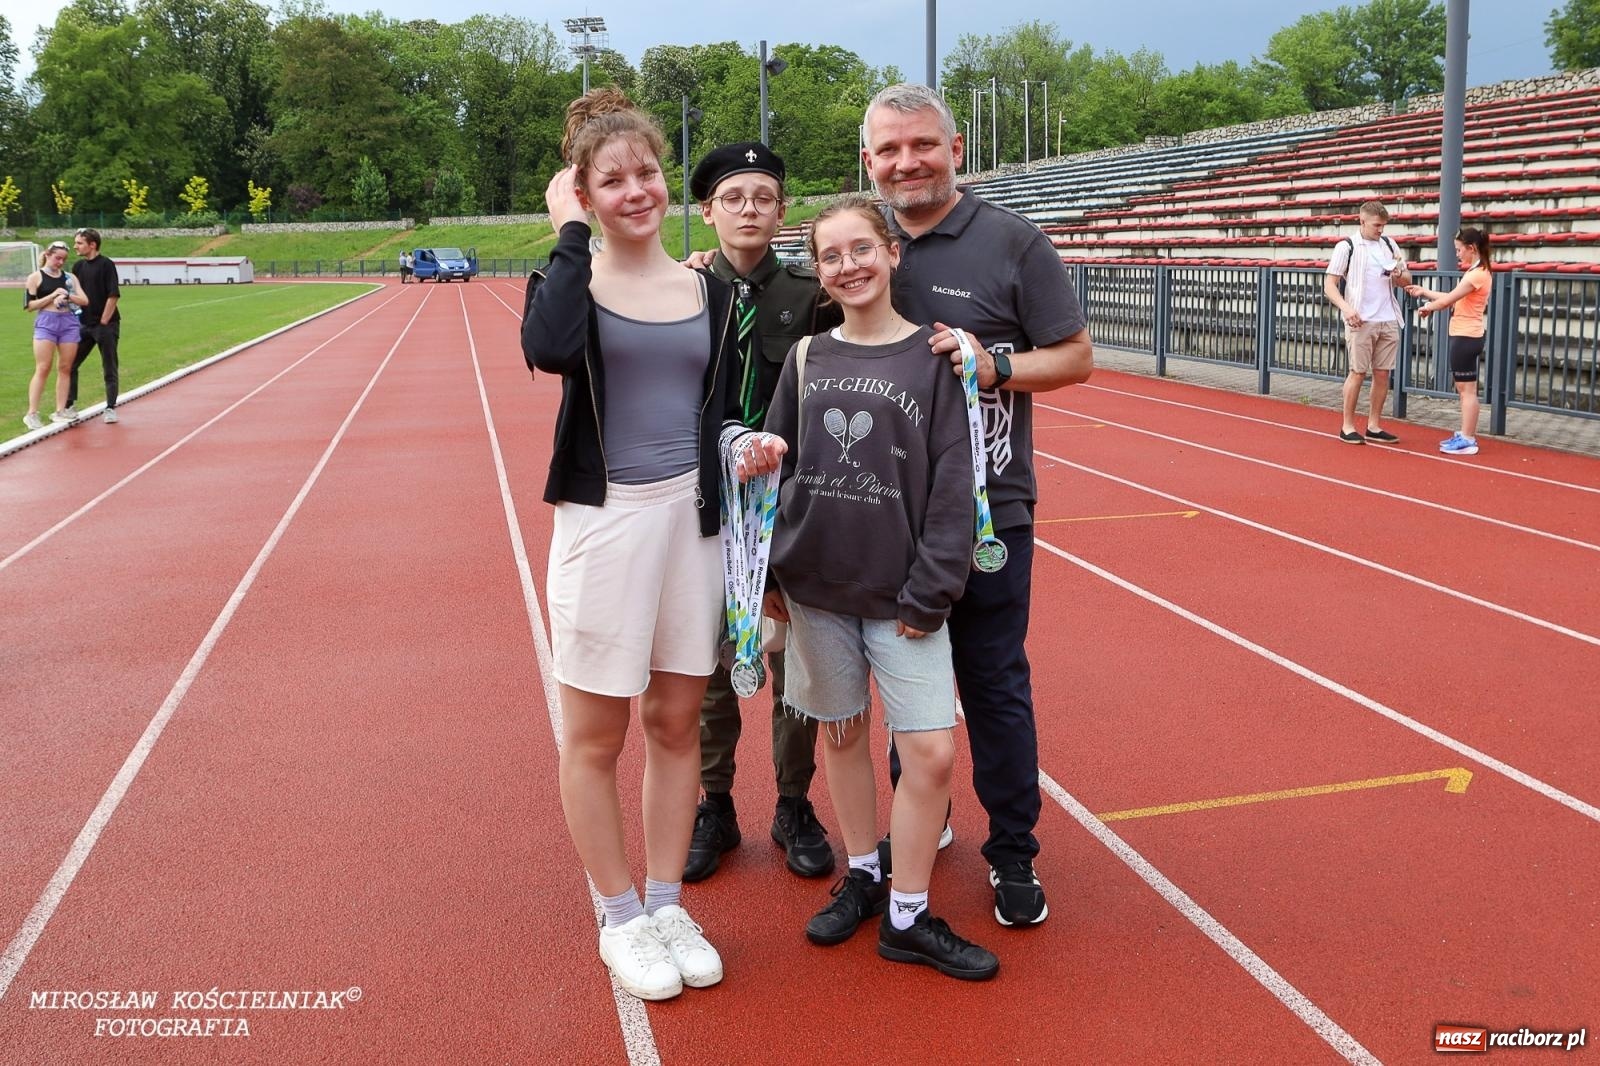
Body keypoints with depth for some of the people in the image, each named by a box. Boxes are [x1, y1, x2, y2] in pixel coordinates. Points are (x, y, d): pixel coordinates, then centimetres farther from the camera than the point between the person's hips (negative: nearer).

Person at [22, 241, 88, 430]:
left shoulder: (69, 277, 12)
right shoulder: (35, 277, 2)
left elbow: (84, 300, 4)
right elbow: (29, 304, -4)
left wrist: (67, 296, -13)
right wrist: (53, 295, -12)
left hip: (69, 323, 4)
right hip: (45, 324, -4)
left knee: (65, 368, 5)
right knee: (43, 369, -9)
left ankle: (61, 411, 13)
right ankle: (31, 413, -6)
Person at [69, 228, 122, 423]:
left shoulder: (106, 265, -9)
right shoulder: (78, 266, 10)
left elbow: (114, 295, -13)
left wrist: (103, 322, -14)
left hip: (106, 325, -7)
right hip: (84, 325, 7)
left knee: (109, 368, 0)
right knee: (70, 364, 9)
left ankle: (110, 408, 5)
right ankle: (69, 405, 19)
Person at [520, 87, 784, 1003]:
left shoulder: (708, 291, 8)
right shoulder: (569, 278, -4)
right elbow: (550, 350, -28)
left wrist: (747, 446, -9)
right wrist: (570, 231, -17)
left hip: (692, 516, 4)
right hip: (604, 521, -3)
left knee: (677, 723, 12)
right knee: (597, 734, 7)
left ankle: (668, 904, 29)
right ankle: (622, 918, 25)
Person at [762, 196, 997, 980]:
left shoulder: (932, 357, -4)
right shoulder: (808, 357, 5)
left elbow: (953, 482, -7)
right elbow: (774, 464, 8)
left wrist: (930, 592, -10)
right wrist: (769, 572, 4)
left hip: (900, 591, -2)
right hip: (815, 584, 3)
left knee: (932, 752, -5)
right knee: (841, 732, 13)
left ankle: (907, 916, 12)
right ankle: (861, 876, 33)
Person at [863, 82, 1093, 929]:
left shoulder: (1012, 241, -4)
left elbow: (1076, 357, -2)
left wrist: (996, 365, -19)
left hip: (986, 508, -4)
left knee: (994, 684, 4)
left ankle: (1013, 852, 19)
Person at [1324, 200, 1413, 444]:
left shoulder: (1390, 245, 12)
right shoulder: (1346, 247, -2)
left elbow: (1406, 281, 18)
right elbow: (1329, 285, -6)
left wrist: (1399, 275, -6)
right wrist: (1346, 308, -21)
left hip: (1388, 321, 5)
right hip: (1361, 321, -5)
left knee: (1382, 373, 5)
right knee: (1358, 372, -3)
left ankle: (1374, 426, 12)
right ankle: (1347, 426, 6)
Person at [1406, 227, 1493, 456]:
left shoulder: (1477, 274, -17)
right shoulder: (1476, 273, 15)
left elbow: (1447, 300, -16)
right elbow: (1452, 299, 17)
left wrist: (1427, 307, 3)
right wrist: (1423, 291, 15)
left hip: (1466, 338, -10)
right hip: (1464, 336, 10)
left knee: (1467, 389, -7)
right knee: (1464, 388, 14)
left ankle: (1468, 440, -5)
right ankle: (1465, 435, 20)